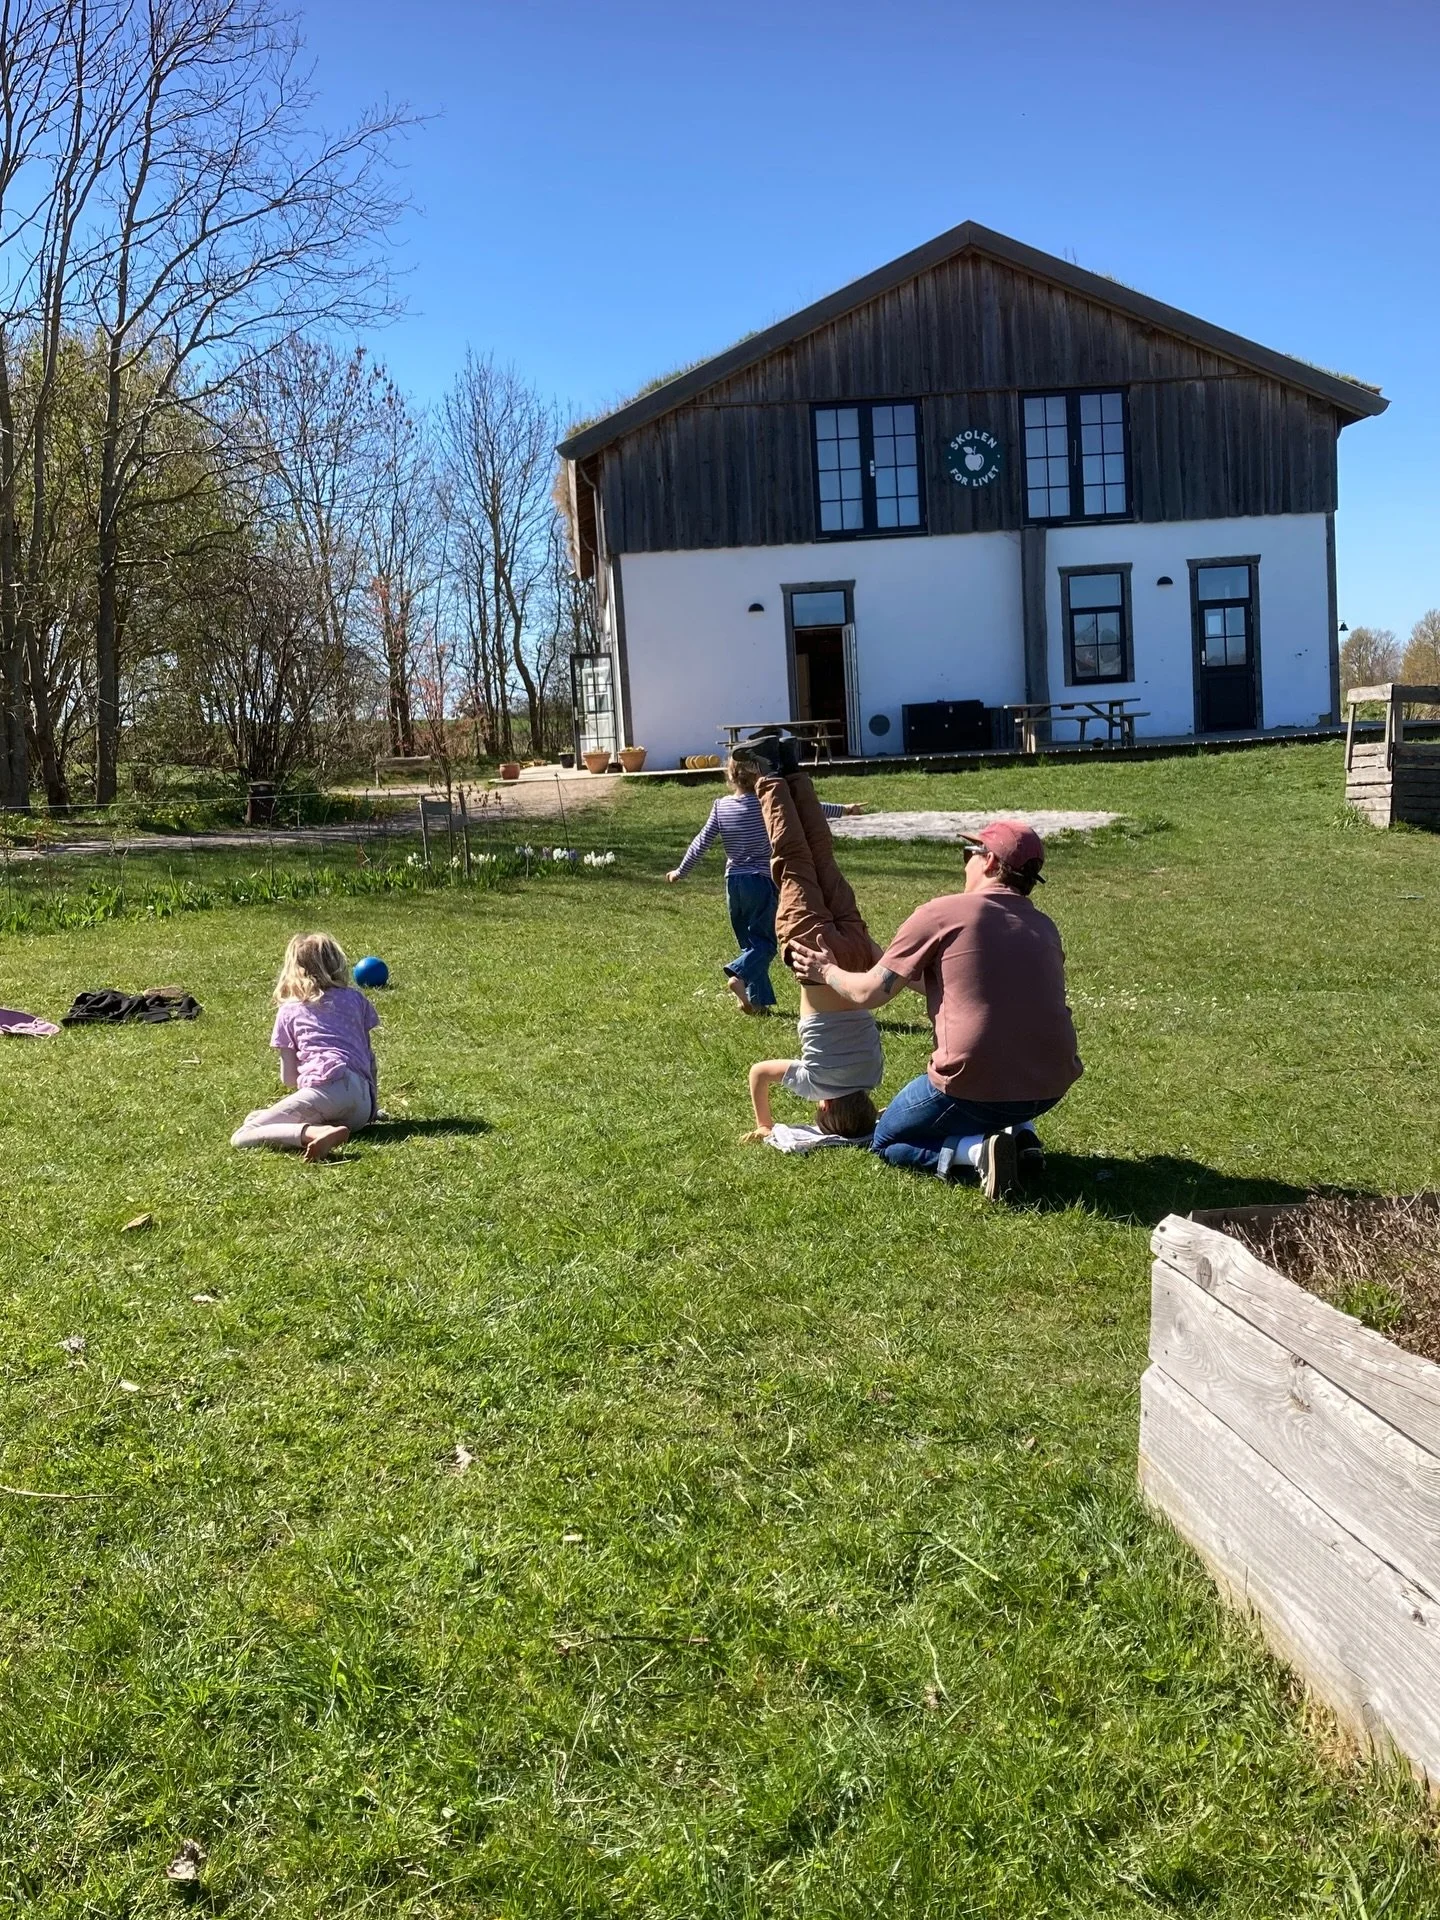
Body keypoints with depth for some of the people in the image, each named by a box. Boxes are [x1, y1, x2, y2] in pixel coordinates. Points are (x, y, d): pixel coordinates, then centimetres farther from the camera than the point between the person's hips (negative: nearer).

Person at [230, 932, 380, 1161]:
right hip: (362, 1108, 5)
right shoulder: (355, 998, 24)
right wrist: (371, 1107, 36)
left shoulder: (288, 1011, 16)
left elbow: (288, 1079, 14)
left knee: (240, 1138, -9)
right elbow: (369, 1056, 26)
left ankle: (316, 1133, -33)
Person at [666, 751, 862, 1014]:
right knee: (765, 941, 0)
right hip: (761, 881, -4)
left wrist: (681, 871, 18)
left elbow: (701, 842, 6)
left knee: (749, 942, 13)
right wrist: (843, 810, 7)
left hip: (733, 883, 5)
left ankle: (757, 1000, 10)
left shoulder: (721, 806, 2)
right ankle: (739, 974, -26)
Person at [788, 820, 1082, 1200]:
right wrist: (885, 960, 32)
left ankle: (975, 1149, -7)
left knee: (887, 1143, 20)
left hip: (976, 1087, -6)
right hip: (1052, 1088, 6)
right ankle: (1021, 1135, 10)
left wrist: (828, 972, 20)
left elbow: (869, 992, -2)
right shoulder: (1044, 927, 12)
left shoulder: (941, 914, -6)